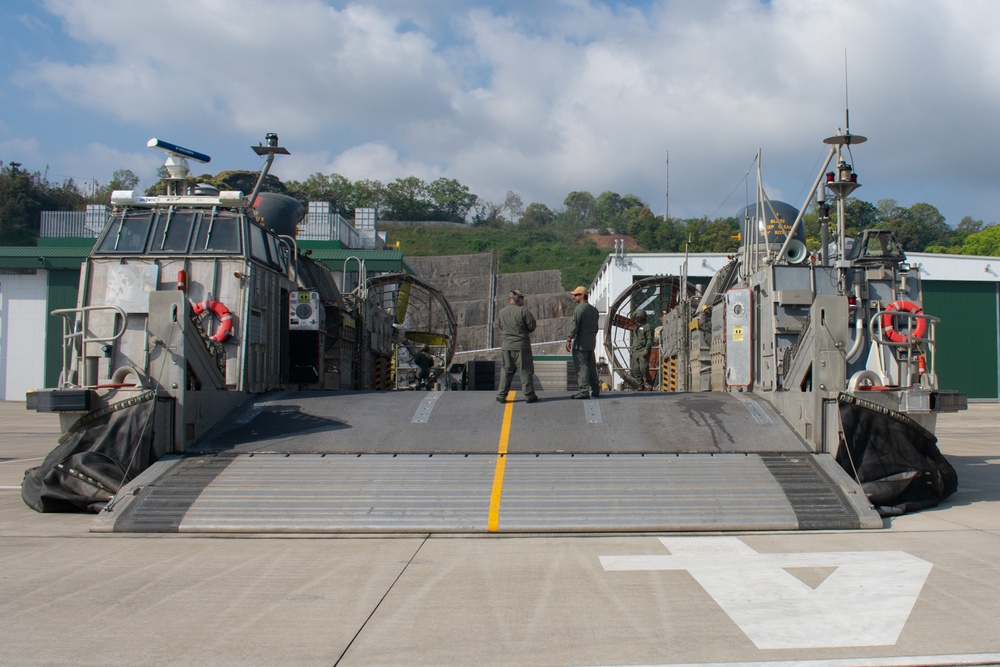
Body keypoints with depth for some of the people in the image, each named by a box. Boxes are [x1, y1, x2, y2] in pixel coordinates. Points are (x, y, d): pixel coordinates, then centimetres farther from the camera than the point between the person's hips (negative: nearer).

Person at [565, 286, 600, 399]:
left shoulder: (579, 309, -12)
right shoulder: (594, 309, 16)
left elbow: (575, 326, -18)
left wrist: (569, 340, -15)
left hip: (580, 343, -9)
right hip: (591, 343, 9)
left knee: (581, 367, -7)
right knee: (591, 367, 13)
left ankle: (583, 390, -11)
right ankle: (595, 389, 16)